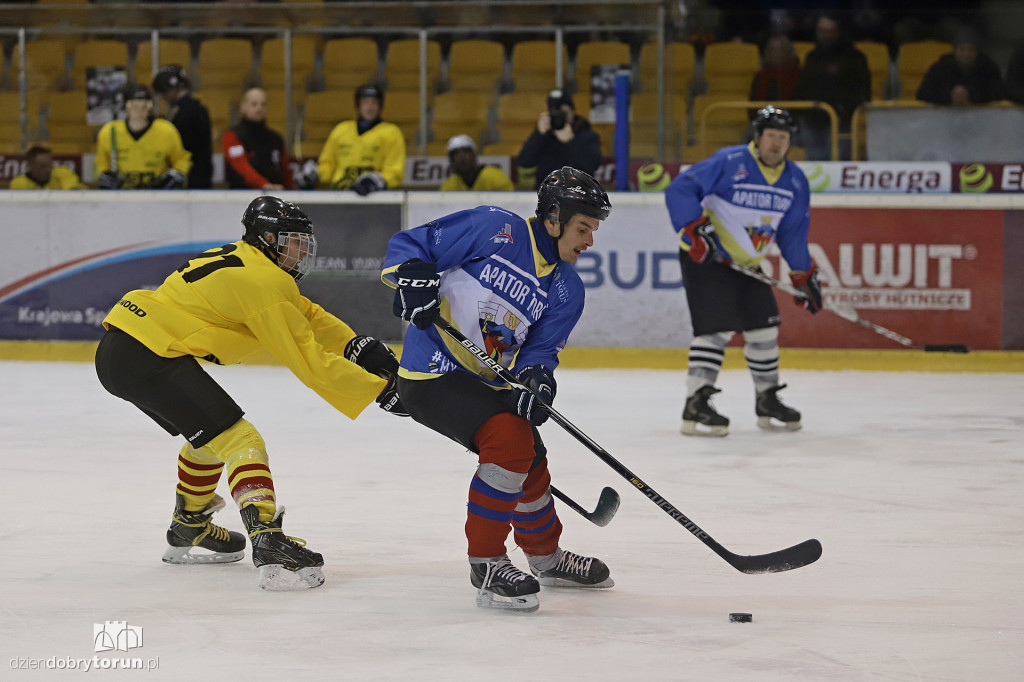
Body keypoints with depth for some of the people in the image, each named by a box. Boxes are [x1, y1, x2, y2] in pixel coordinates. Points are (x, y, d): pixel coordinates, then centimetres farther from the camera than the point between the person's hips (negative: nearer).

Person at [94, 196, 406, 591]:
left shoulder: (241, 262, 19)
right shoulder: (264, 281, -12)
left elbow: (306, 315, 21)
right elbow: (308, 361, -13)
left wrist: (356, 345, 5)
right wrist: (379, 389, -10)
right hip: (146, 357, -10)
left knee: (211, 433, 28)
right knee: (239, 441, -13)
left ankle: (188, 530, 42)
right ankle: (269, 544, -27)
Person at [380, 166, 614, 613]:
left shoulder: (566, 290, 6)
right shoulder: (495, 229, -14)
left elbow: (541, 347, 0)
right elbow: (409, 244, -10)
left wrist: (535, 376, -23)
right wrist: (413, 276, -30)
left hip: (487, 382, 9)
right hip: (432, 374, -9)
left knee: (530, 463, 19)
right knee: (511, 440, -26)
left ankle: (546, 556, 47)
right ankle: (486, 565, -14)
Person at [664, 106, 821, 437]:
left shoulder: (794, 181, 2)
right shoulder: (729, 163, -20)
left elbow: (793, 233, 11)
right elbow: (679, 190, -22)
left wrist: (805, 276, 7)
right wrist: (695, 230, -30)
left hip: (747, 263, 7)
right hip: (705, 259, -7)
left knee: (764, 327, 9)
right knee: (716, 327, -17)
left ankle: (767, 400, 25)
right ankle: (695, 406, -17)